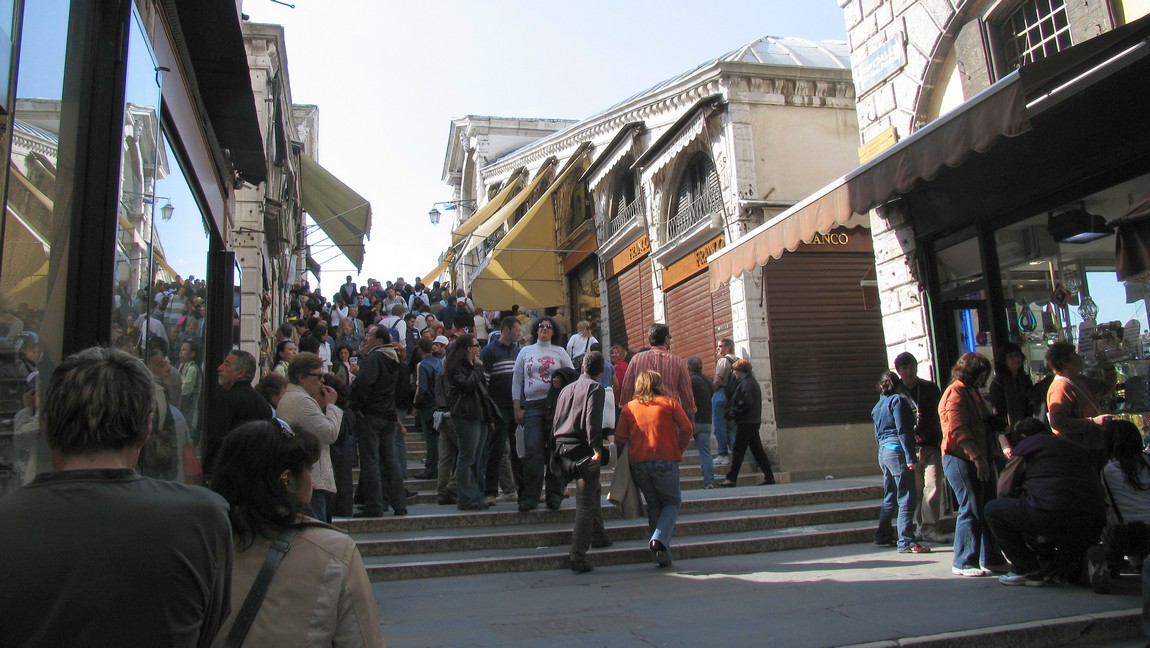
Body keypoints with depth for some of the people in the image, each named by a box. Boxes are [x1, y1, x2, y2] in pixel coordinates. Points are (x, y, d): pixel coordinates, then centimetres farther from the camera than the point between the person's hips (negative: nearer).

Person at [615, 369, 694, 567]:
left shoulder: (629, 407, 9)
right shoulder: (669, 403, 4)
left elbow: (620, 438, 4)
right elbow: (687, 429, -2)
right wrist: (678, 451, 9)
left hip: (637, 462, 3)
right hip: (665, 460, -3)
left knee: (653, 505, 15)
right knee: (672, 502, 11)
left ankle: (663, 555, 12)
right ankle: (660, 538, -13)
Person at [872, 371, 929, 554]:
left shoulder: (878, 406, 19)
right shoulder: (898, 400, -5)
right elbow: (903, 430, -14)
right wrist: (910, 457, -17)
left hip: (883, 452, 8)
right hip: (897, 450, -8)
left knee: (890, 497, 17)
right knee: (906, 499, -8)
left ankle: (883, 536, 22)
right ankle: (906, 542, -11)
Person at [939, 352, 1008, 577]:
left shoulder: (973, 392, 22)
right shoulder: (955, 393, -11)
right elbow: (958, 431, -21)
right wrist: (977, 457, -26)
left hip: (981, 460, 10)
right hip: (962, 460, -10)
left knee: (989, 509, 11)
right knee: (971, 510, -7)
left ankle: (991, 560, 20)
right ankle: (963, 563, 1)